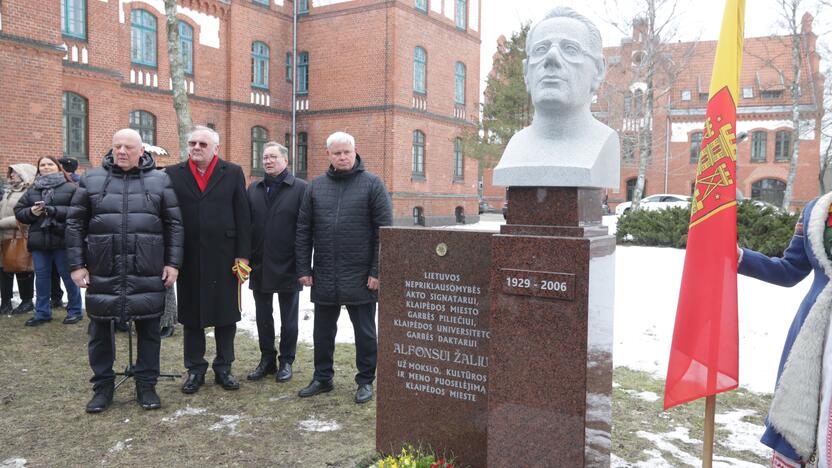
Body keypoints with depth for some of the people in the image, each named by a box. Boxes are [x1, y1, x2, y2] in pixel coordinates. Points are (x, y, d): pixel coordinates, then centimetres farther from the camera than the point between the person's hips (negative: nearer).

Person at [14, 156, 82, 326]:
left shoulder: (70, 188, -2)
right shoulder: (32, 190, 13)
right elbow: (18, 211, 12)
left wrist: (55, 211, -22)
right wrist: (31, 212, -9)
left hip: (63, 239, -5)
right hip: (39, 240, 5)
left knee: (68, 275, 3)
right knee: (41, 276, 11)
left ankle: (75, 311, 15)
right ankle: (42, 313, 21)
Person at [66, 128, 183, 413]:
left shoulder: (160, 181, 4)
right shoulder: (91, 180, 6)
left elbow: (174, 225, 3)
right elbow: (75, 224, 7)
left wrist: (173, 263, -2)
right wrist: (77, 265, 1)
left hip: (147, 273, -1)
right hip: (102, 272, 1)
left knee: (148, 330, 7)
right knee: (100, 331, 9)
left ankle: (146, 385, 21)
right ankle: (102, 386, 25)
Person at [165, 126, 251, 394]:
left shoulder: (233, 173, 1)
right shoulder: (173, 174, 3)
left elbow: (243, 218, -1)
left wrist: (242, 257, -5)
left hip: (224, 258, -1)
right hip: (188, 259, 1)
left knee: (225, 315, 8)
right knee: (191, 316, 10)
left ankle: (223, 367, 23)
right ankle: (195, 369, 24)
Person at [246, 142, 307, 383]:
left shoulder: (300, 188, -6)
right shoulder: (254, 188, 9)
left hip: (287, 266, -4)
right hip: (259, 265, 5)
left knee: (288, 319, 9)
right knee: (263, 317, 14)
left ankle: (286, 361, 22)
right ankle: (267, 360, 28)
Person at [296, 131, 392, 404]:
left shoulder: (372, 184, -3)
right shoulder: (316, 186, 8)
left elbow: (384, 230, -7)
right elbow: (303, 230, 8)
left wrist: (377, 271, -11)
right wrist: (303, 269, 2)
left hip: (360, 276, -3)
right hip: (324, 276, 4)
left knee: (365, 332, 8)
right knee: (323, 331, 14)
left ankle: (366, 381, 22)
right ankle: (322, 378, 30)